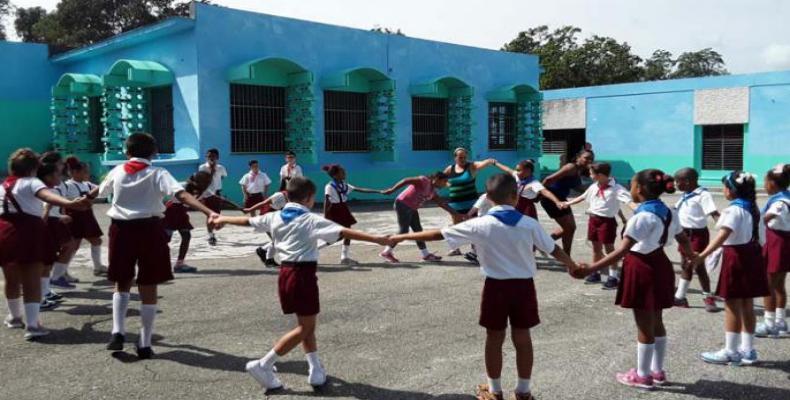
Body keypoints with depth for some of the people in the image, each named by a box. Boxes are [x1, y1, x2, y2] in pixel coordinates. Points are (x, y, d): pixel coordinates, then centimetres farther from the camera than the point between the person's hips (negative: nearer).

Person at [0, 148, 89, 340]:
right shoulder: (31, 183, -5)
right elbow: (48, 196, -26)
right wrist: (70, 204, -44)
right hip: (29, 231, -6)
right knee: (32, 281, -4)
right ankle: (32, 325, -9)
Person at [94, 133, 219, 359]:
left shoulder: (117, 172, 8)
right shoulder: (157, 174, -3)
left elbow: (97, 192, 29)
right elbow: (182, 195, -21)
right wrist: (209, 212, -31)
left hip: (122, 229, 3)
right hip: (149, 229, -3)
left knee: (122, 282, 22)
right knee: (148, 287, 7)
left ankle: (118, 332, 7)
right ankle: (144, 344, 12)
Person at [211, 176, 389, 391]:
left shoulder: (275, 217, 8)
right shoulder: (312, 220, -10)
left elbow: (247, 220, 22)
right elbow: (345, 232, -20)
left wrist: (223, 219, 40)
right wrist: (376, 239, -23)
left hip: (286, 273, 8)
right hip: (303, 274, -8)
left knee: (307, 325, 18)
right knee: (306, 327, 3)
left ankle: (316, 370, 18)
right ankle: (263, 365, 2)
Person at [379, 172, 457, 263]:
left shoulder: (432, 191, 14)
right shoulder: (425, 181, -15)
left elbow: (442, 203, 20)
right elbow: (406, 181, -23)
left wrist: (455, 213, 18)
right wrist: (392, 190, -29)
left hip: (412, 208, 10)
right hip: (403, 205, -10)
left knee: (418, 230, 10)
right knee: (403, 230, -8)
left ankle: (426, 254, 17)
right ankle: (386, 252, 1)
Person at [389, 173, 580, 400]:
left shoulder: (480, 225, -10)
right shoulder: (529, 224, -6)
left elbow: (438, 234, -8)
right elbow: (554, 250, 4)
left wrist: (403, 237, 1)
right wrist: (572, 265, 25)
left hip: (496, 286, -1)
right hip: (523, 285, 2)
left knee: (494, 338, 12)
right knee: (522, 338, 12)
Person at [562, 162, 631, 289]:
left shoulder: (616, 188, -15)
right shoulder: (593, 187, 6)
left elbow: (629, 200, -23)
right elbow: (582, 197, 22)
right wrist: (568, 203, 28)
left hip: (607, 221, -6)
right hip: (593, 219, 6)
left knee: (609, 247, -2)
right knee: (596, 247, 15)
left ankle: (614, 276, 6)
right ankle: (595, 273, 25)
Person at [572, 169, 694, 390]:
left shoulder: (642, 217, -22)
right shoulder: (669, 213, 3)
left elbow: (622, 251, -29)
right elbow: (683, 240, 14)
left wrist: (590, 269, -33)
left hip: (642, 270, -8)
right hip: (659, 267, 8)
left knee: (644, 325, 4)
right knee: (656, 322, 19)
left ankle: (642, 376, 17)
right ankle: (658, 371, 30)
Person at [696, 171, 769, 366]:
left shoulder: (733, 210, -18)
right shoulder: (751, 207, 9)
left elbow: (723, 235, -30)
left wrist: (702, 255, -38)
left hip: (737, 257, -9)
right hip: (751, 254, 9)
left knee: (732, 306, -1)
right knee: (747, 306, 13)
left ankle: (730, 352, 6)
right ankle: (747, 350, 20)